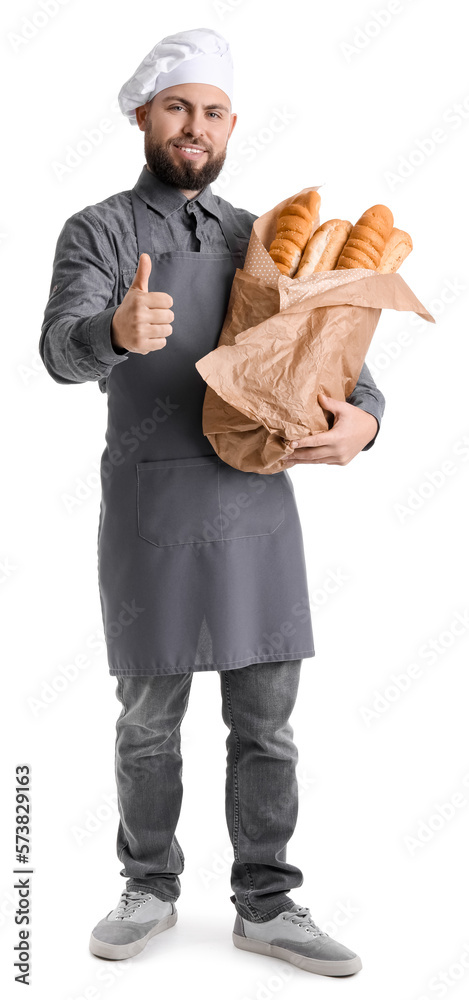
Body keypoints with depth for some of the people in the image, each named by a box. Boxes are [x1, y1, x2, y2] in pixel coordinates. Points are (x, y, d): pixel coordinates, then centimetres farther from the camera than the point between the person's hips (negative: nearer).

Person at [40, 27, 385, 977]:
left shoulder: (260, 239, 13)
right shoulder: (98, 232, 0)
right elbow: (63, 350, -19)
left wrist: (360, 418, -14)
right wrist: (118, 330, -43)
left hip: (256, 497, 4)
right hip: (150, 497, -3)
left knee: (267, 720, 7)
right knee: (149, 718, 8)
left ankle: (265, 907, 21)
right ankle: (151, 889, 28)